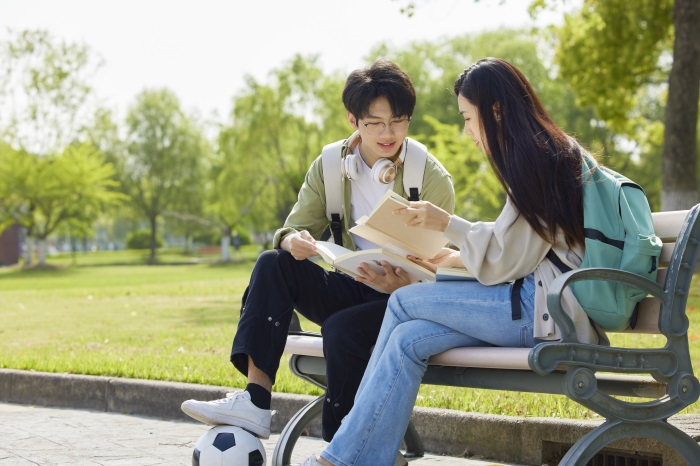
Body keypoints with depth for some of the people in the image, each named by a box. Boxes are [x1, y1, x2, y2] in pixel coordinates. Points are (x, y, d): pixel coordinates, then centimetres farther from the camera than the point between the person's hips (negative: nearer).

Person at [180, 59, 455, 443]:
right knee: (273, 264, -18)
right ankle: (254, 401, -29)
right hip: (350, 288, 5)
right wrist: (294, 241, -24)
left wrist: (404, 285, -33)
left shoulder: (433, 178, -9)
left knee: (343, 328, -34)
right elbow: (295, 227, 2)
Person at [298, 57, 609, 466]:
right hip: (539, 299, 9)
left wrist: (447, 224, -4)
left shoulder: (535, 159, -9)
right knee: (408, 340, -5)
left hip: (547, 309, -9)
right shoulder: (549, 153, 20)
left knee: (404, 301, -5)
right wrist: (453, 259, 17)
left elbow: (511, 257, -13)